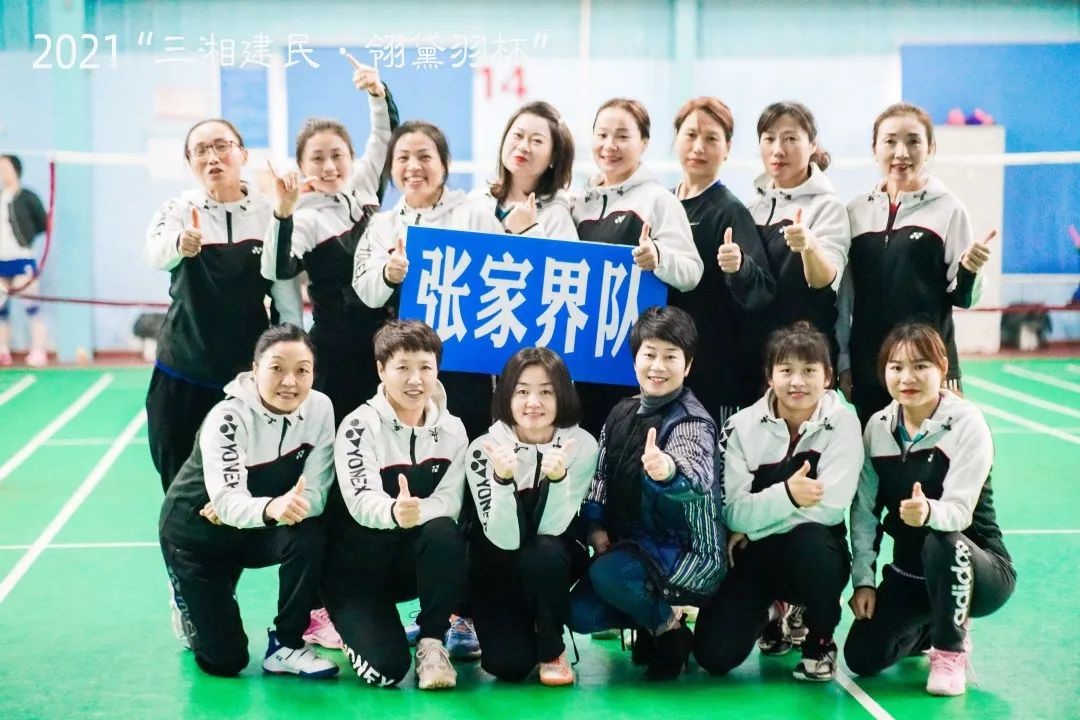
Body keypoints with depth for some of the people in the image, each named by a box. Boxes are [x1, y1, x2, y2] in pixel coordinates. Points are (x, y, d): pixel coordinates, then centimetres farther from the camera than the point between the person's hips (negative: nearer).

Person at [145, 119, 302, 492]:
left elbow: (287, 294, 0)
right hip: (183, 375, 0)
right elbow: (155, 253, -27)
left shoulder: (270, 213, -2)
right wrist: (180, 244, -50)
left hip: (250, 374, 0)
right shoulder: (179, 210, -5)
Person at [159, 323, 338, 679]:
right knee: (224, 661, -7)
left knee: (311, 535, -30)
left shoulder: (320, 409, -16)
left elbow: (315, 493, -18)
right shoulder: (228, 418, -29)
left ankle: (286, 645, -10)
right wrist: (271, 508, -59)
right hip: (196, 532, -4)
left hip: (256, 529, 4)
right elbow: (227, 500, -39)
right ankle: (192, 611, 27)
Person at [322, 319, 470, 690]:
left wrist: (415, 513, -32)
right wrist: (395, 511, -50)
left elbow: (450, 502, -10)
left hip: (413, 558, 3)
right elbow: (361, 503, -27)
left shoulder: (451, 430, -1)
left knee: (445, 534, -33)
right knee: (386, 668, -21)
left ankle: (432, 642, -15)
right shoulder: (359, 426, -15)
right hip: (356, 564, -3)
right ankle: (351, 621, 14)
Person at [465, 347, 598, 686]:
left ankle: (552, 648, -8)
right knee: (509, 664, -21)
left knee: (543, 553, -35)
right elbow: (504, 539, -26)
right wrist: (502, 479, -43)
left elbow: (550, 529, -23)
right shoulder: (485, 449, -21)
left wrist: (557, 478, -41)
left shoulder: (581, 445, -19)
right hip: (498, 568, 0)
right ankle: (490, 624, 16)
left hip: (553, 564, 1)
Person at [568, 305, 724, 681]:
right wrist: (596, 526, -3)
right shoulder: (621, 414, 4)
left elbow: (698, 477, -40)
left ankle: (670, 629, -2)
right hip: (633, 545, 7)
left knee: (607, 574, -32)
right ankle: (654, 616, 17)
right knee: (580, 613, -10)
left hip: (688, 552, -7)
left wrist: (668, 471, -63)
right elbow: (601, 474, 13)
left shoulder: (691, 421, -18)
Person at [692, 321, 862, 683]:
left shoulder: (842, 423, -9)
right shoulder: (742, 426, -5)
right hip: (755, 556, 2)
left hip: (814, 550, -2)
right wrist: (787, 495, -31)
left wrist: (754, 524, -12)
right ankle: (768, 617, 20)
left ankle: (820, 643, -8)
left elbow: (830, 507, -17)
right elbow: (733, 512, -13)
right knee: (714, 654, -17)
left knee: (810, 541, -39)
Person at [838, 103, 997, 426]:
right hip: (868, 368, 3)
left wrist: (969, 271, -20)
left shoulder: (948, 208, -2)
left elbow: (961, 297, 0)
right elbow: (844, 294, 11)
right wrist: (842, 361, 9)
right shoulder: (857, 211, 7)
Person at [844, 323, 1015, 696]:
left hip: (979, 571, -5)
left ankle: (951, 651, -12)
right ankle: (926, 627, 23)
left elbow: (960, 510, -27)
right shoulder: (878, 426, -2)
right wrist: (864, 579, -8)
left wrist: (928, 512, -49)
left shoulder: (966, 423, -17)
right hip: (908, 573, 5)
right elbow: (864, 509, 0)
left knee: (942, 543, -39)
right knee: (861, 657, -11)